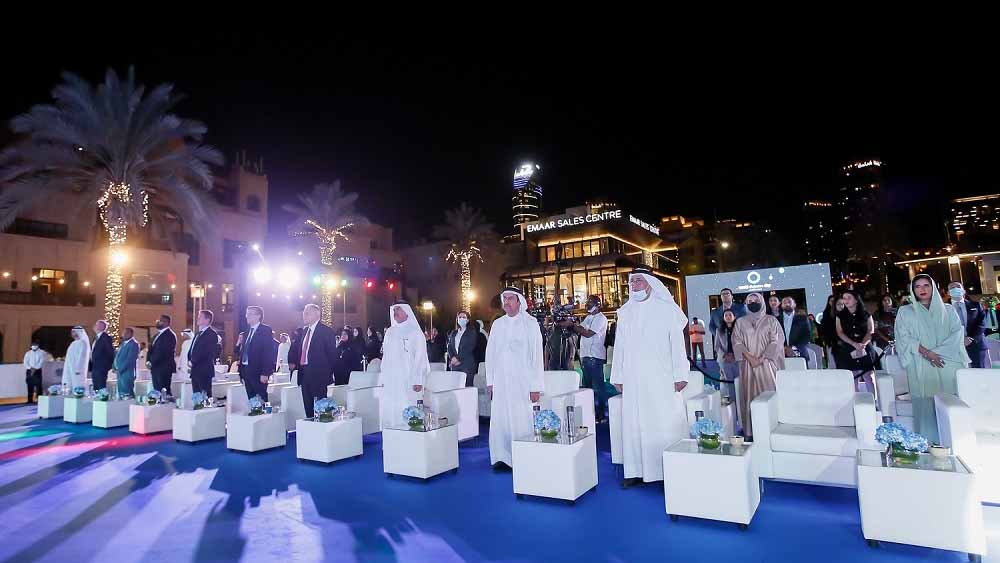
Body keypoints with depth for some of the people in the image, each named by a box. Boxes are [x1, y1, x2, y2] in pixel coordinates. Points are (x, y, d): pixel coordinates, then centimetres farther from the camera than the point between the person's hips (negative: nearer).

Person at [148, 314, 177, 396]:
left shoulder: (169, 335, -10)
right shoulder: (157, 335, 21)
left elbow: (164, 351, -17)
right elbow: (151, 349, 19)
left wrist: (152, 363, -14)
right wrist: (148, 361, 3)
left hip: (164, 368, -9)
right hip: (155, 367, 9)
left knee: (164, 391, -10)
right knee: (157, 390, 7)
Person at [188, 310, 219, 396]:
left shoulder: (211, 334, -10)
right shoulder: (198, 334, 19)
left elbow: (207, 352, -17)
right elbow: (191, 349, 20)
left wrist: (193, 362, -12)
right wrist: (189, 360, 3)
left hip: (204, 370, -9)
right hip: (195, 371, 9)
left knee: (205, 395, -6)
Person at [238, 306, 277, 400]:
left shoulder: (265, 330, -6)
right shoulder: (248, 331, 17)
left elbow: (269, 353, -13)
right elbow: (243, 351, 17)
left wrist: (265, 373, -20)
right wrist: (241, 371, 9)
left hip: (258, 372, -7)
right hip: (246, 370, 7)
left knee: (261, 399, -4)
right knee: (251, 399, 8)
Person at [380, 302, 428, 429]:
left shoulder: (415, 332, -1)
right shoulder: (390, 332, 15)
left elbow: (420, 357, -6)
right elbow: (385, 356, 15)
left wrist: (418, 381, -13)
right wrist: (383, 378, 8)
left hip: (408, 380, -5)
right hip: (390, 380, 5)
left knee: (405, 411, -8)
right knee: (388, 409, 2)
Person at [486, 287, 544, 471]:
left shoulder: (530, 323, -1)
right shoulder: (497, 324, 11)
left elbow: (537, 354, -4)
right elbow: (490, 353, 12)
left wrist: (536, 386, -8)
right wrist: (489, 382, 7)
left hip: (522, 381, -4)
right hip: (500, 381, 4)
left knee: (521, 420, -4)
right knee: (499, 419, 2)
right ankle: (502, 457, 14)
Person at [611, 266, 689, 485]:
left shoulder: (666, 310, 0)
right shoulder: (625, 313, 10)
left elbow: (677, 344, -2)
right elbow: (619, 347, 11)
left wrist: (680, 376, -8)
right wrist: (618, 377, 8)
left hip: (661, 379, -3)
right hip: (633, 380, 3)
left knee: (666, 423, -2)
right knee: (634, 424, 4)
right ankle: (637, 470, 13)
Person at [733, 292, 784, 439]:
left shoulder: (771, 320, 7)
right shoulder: (740, 322, 11)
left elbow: (776, 341, -3)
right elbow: (737, 342, 2)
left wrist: (761, 358, -13)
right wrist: (751, 358, -12)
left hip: (767, 364, -1)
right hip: (748, 365, 1)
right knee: (749, 396, -1)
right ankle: (750, 432, 1)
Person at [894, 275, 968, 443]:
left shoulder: (948, 310, 16)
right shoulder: (905, 312, 11)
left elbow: (957, 334, 6)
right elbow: (904, 338, 1)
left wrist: (937, 352, -9)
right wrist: (926, 352, -13)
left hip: (948, 363, 2)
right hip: (921, 367, -1)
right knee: (925, 404, -7)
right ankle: (928, 443, -5)